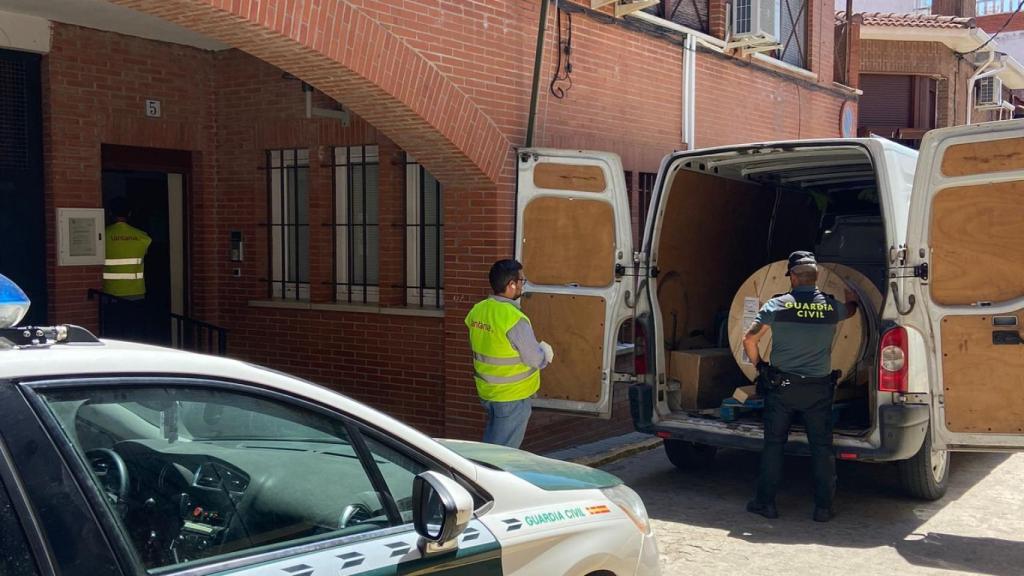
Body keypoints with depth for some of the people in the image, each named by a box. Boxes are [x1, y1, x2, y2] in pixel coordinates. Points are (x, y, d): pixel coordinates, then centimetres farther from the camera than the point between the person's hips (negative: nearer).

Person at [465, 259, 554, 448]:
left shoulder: (477, 311, -2)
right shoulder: (514, 319, -25)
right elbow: (536, 359, -19)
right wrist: (546, 352, 3)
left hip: (486, 390, 8)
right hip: (512, 396, -7)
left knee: (490, 443, 22)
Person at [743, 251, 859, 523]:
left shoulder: (777, 305, -8)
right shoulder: (831, 306, -2)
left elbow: (749, 340, -11)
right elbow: (850, 310, 23)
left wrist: (759, 365, 6)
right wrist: (852, 298, 47)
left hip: (781, 387, -1)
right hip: (819, 389, 1)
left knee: (773, 444, 9)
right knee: (822, 447, 9)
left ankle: (766, 502, 14)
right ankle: (823, 507, 13)